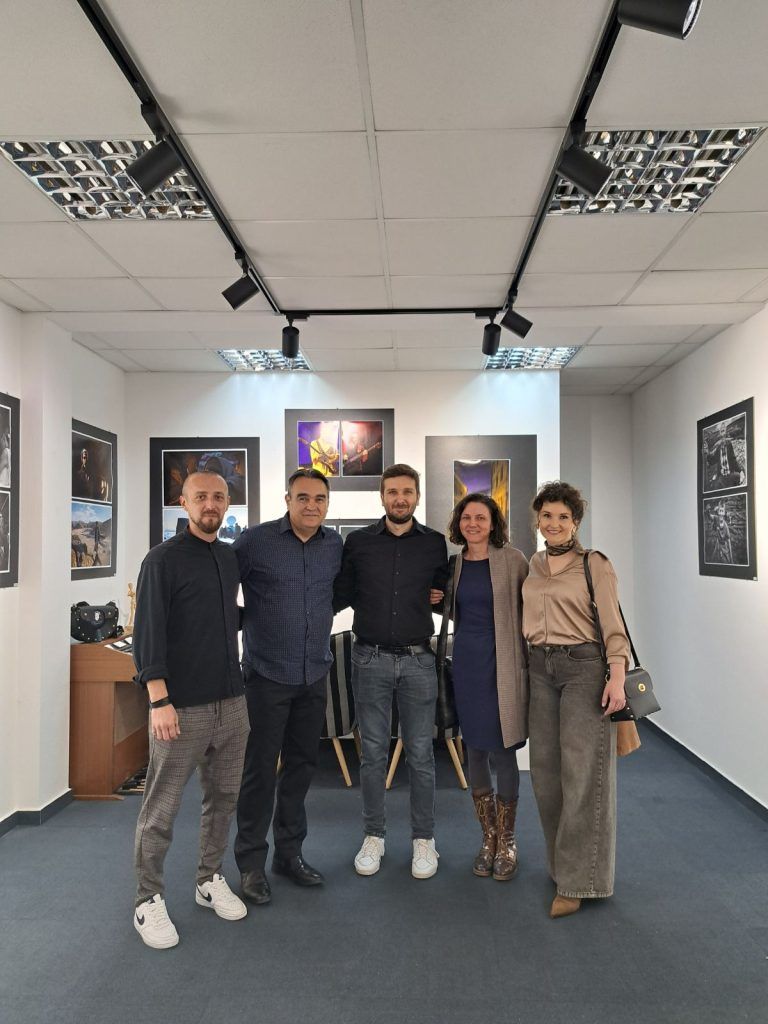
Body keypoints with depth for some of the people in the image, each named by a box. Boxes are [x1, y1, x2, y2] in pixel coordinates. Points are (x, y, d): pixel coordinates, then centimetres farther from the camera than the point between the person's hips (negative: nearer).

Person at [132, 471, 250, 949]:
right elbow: (148, 634, -14)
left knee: (224, 797, 16)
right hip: (183, 707, -6)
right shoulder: (164, 559, -9)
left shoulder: (232, 557, 10)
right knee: (161, 810, 5)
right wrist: (159, 701, -18)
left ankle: (211, 881, 34)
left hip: (232, 702, 6)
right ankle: (149, 901, 23)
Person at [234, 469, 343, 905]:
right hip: (268, 674, -4)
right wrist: (248, 621, -6)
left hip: (314, 676, 5)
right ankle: (251, 863, 20)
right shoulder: (255, 541, -10)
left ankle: (290, 852, 31)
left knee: (302, 765, 14)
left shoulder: (336, 545, 4)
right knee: (261, 768, 3)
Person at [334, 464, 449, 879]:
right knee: (373, 752, 9)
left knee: (420, 753, 7)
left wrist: (438, 596, 0)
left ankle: (424, 839, 22)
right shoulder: (358, 541, 2)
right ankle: (373, 836, 24)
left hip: (418, 660, 0)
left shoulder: (435, 543, 4)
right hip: (370, 658, 0)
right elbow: (341, 595, 7)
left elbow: (447, 589, 18)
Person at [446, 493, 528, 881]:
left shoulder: (512, 559, -5)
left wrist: (529, 660, -7)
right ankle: (488, 838, 27)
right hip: (466, 662, 4)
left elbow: (529, 609, -2)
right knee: (474, 750, 11)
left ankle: (506, 841, 21)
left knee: (502, 752, 1)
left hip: (502, 663, -4)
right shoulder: (454, 564, 8)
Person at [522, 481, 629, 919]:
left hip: (585, 667, -5)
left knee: (582, 771, -3)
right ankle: (563, 860, 28)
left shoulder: (595, 565, -4)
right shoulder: (533, 565, 11)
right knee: (546, 770, 9)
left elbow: (613, 627, -7)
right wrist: (531, 664, 12)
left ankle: (576, 881, 8)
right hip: (541, 668, 5)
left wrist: (617, 679, -16)